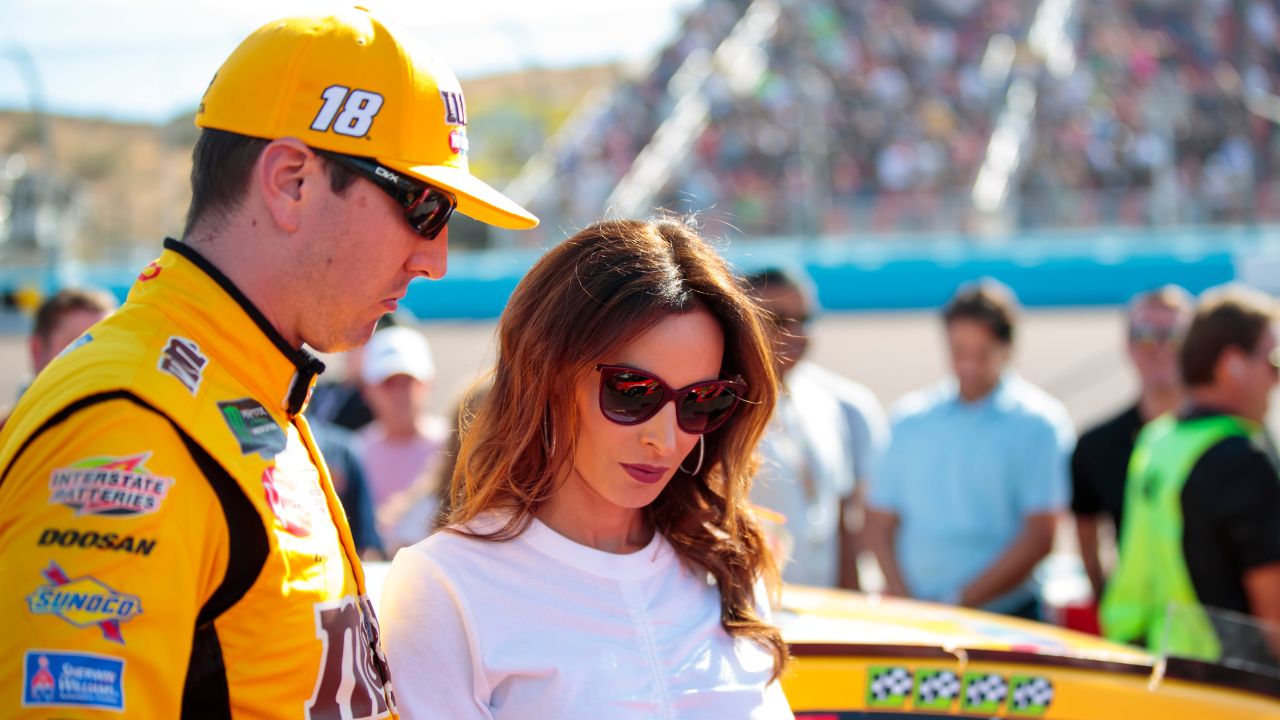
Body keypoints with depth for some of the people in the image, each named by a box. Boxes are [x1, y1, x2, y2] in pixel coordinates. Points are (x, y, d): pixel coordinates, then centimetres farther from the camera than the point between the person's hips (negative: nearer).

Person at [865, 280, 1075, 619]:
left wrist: (960, 602, -9)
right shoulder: (909, 419, 12)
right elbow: (880, 523, 10)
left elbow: (1039, 538, -6)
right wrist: (905, 603, -5)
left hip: (1004, 618, -2)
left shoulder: (1039, 423, 0)